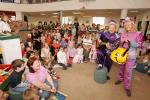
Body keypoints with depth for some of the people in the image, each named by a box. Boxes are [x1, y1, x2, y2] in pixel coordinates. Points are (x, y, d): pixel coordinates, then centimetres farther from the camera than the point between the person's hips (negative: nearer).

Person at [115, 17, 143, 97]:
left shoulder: (138, 34, -6)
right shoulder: (122, 34, 4)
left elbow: (139, 45, -12)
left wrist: (129, 42, -22)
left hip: (130, 56, -3)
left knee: (128, 71, 0)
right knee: (121, 68, 18)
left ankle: (127, 87, 15)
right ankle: (120, 79, 41)